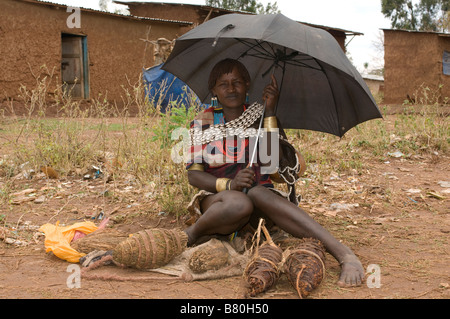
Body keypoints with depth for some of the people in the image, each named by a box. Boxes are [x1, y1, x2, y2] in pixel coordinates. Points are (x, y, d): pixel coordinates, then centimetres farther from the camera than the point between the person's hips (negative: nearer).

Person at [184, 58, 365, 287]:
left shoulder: (259, 118, 6)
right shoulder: (204, 121, 4)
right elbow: (194, 175, -3)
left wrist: (270, 112, -14)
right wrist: (229, 184, -21)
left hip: (259, 198, 1)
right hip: (217, 198, -1)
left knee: (259, 193, -38)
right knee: (238, 203, -40)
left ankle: (344, 253, -46)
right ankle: (192, 234, -12)